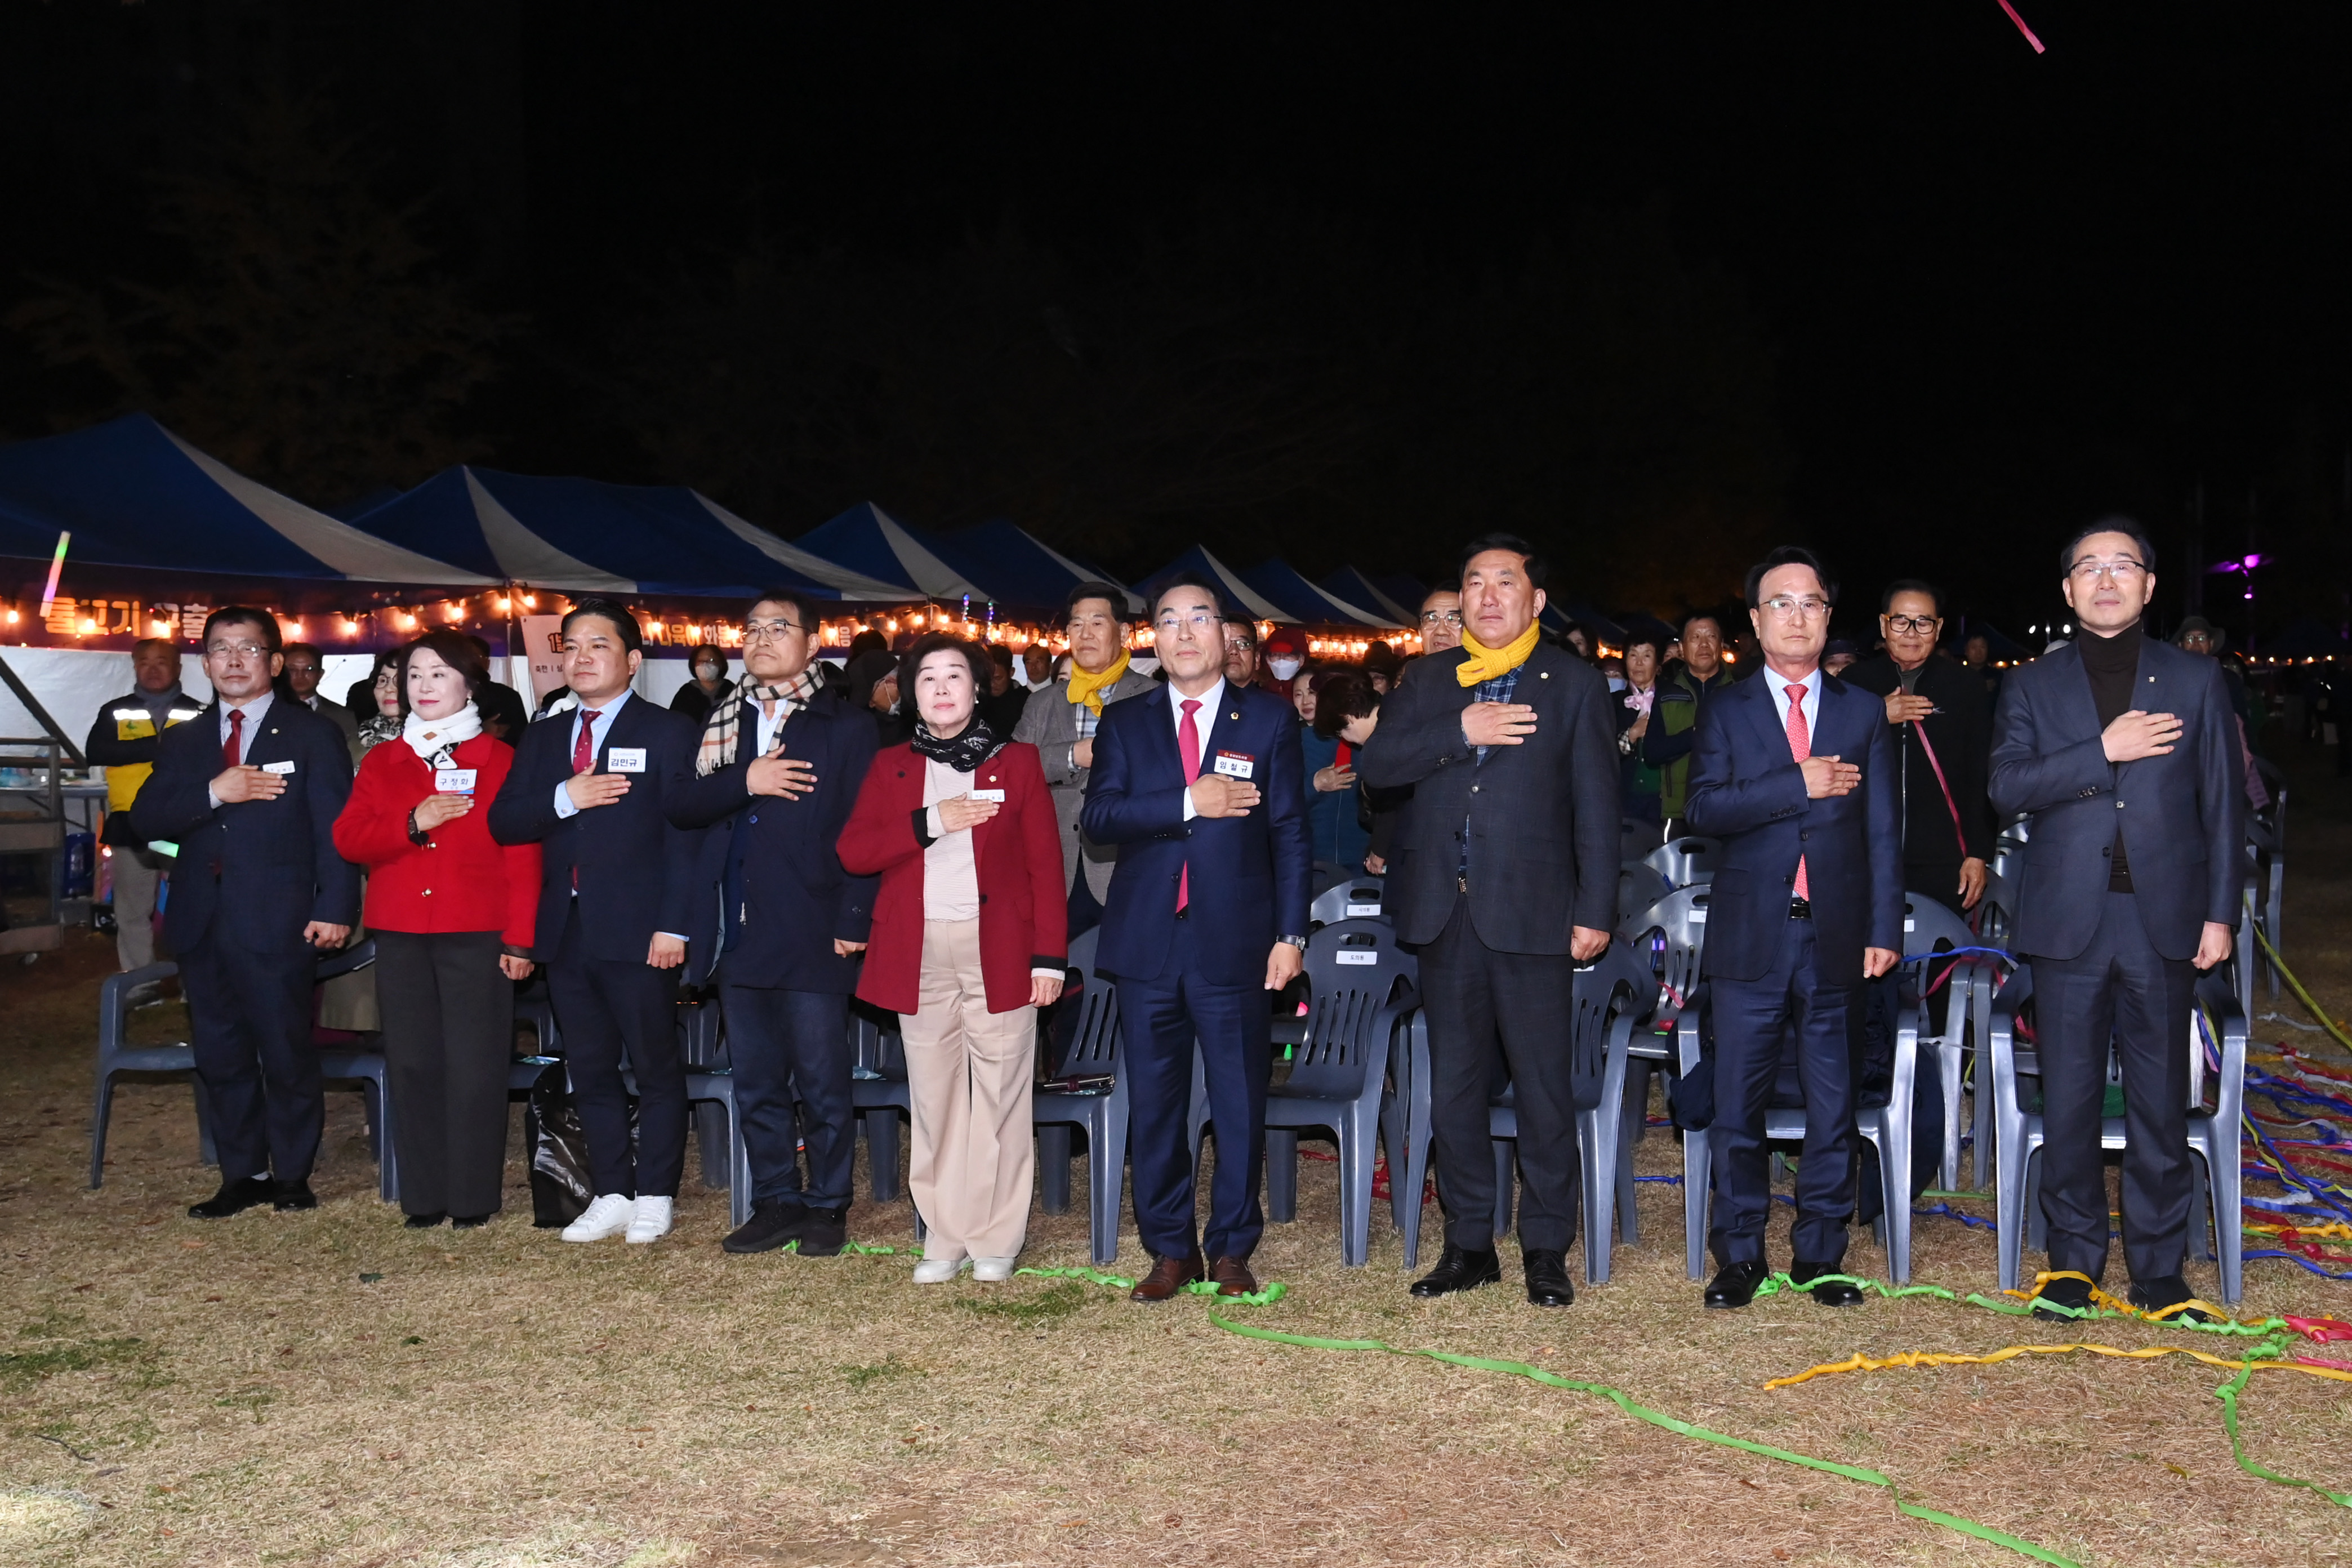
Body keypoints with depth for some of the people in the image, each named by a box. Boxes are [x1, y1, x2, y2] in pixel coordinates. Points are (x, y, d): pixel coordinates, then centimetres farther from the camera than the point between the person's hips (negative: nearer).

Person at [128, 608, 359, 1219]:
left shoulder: (311, 735, 3)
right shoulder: (183, 741, 16)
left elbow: (335, 828, -4)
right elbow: (145, 819, 5)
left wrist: (335, 907, -14)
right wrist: (213, 793, -12)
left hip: (277, 922, -5)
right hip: (202, 923, 5)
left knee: (287, 1053, 0)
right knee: (220, 1055, 9)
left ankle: (292, 1174, 13)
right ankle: (242, 1175, 20)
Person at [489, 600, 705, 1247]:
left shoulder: (670, 733, -1)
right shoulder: (543, 739, 15)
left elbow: (685, 835, -8)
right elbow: (503, 823, 7)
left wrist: (674, 925, -15)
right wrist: (563, 798, -11)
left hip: (639, 931, -5)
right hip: (567, 930, 6)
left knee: (656, 1068, 3)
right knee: (591, 1071, 11)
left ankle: (654, 1198, 13)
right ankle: (611, 1196, 20)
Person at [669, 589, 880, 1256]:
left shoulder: (846, 726, 1)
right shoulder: (722, 723, 15)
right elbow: (680, 807, 5)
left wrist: (853, 922, -12)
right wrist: (744, 782, -12)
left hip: (813, 935, -5)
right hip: (741, 932, 5)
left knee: (822, 1083, 0)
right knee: (756, 1083, 11)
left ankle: (826, 1207, 12)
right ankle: (775, 1203, 21)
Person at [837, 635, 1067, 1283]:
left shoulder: (1016, 762, 8)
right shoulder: (891, 767, 13)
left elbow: (1046, 864, 3)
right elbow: (853, 852, 2)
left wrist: (1049, 956, -4)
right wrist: (929, 822, -11)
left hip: (999, 950, -2)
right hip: (921, 955, 2)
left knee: (1001, 1098, -2)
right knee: (933, 1098, 4)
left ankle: (996, 1241, 7)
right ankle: (945, 1238, 14)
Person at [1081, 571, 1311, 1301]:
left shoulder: (1268, 718, 5)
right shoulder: (1124, 723, 9)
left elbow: (1290, 834, 2)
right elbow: (1097, 816, -5)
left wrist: (1291, 934, -4)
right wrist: (1188, 803, -15)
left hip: (1234, 940, -2)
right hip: (1146, 940, 2)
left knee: (1240, 1103, 4)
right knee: (1154, 1104, 7)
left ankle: (1232, 1249, 18)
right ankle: (1170, 1250, 19)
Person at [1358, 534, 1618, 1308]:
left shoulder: (1573, 683, 5)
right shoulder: (1431, 682, 14)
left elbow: (1595, 803, 1)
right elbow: (1374, 764, 1)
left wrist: (1596, 909, -5)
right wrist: (1458, 733, -12)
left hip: (1532, 909, -3)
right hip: (1445, 910, 4)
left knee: (1544, 1082, 0)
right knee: (1453, 1083, 9)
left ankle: (1547, 1248, 12)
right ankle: (1470, 1244, 20)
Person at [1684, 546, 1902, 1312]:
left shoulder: (1864, 714, 11)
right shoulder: (1725, 710, 7)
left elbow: (1884, 832, 8)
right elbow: (1706, 808, -8)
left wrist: (1884, 929, 0)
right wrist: (1800, 784, -14)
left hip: (1837, 934, 1)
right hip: (1751, 933, -1)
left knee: (1833, 1100, 6)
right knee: (1738, 1102, 1)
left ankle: (1821, 1253, 17)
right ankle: (1740, 1253, 12)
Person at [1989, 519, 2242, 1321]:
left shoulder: (2195, 680, 7)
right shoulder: (2033, 685, 7)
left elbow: (2222, 805, 6)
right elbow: (2007, 787, -6)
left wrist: (2220, 913, 1)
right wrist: (2103, 752, -16)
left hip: (2164, 919, 0)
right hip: (2068, 920, 0)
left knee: (2161, 1098, 5)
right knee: (2068, 1098, 6)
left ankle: (2158, 1263, 17)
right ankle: (2074, 1256, 18)